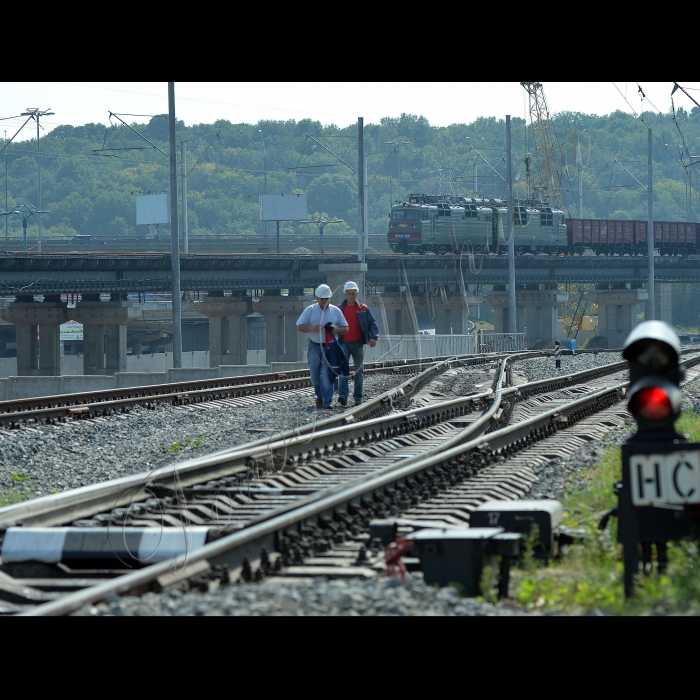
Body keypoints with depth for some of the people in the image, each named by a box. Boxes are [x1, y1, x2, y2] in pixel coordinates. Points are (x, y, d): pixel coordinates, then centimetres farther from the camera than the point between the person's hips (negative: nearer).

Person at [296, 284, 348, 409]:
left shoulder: (336, 311, 7)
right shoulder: (310, 310, 4)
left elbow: (345, 329, 10)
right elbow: (299, 327, 0)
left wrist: (335, 330, -12)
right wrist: (312, 328, -19)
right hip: (314, 347, 1)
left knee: (327, 374, -11)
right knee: (315, 375, 7)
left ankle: (327, 402, -13)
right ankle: (320, 396, 31)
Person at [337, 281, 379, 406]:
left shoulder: (363, 309, 5)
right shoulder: (339, 309, 7)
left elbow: (372, 323, 3)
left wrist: (373, 337, -13)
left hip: (358, 344, 1)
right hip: (344, 343, 0)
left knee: (359, 371, 5)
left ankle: (358, 398, 11)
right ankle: (343, 396, -24)